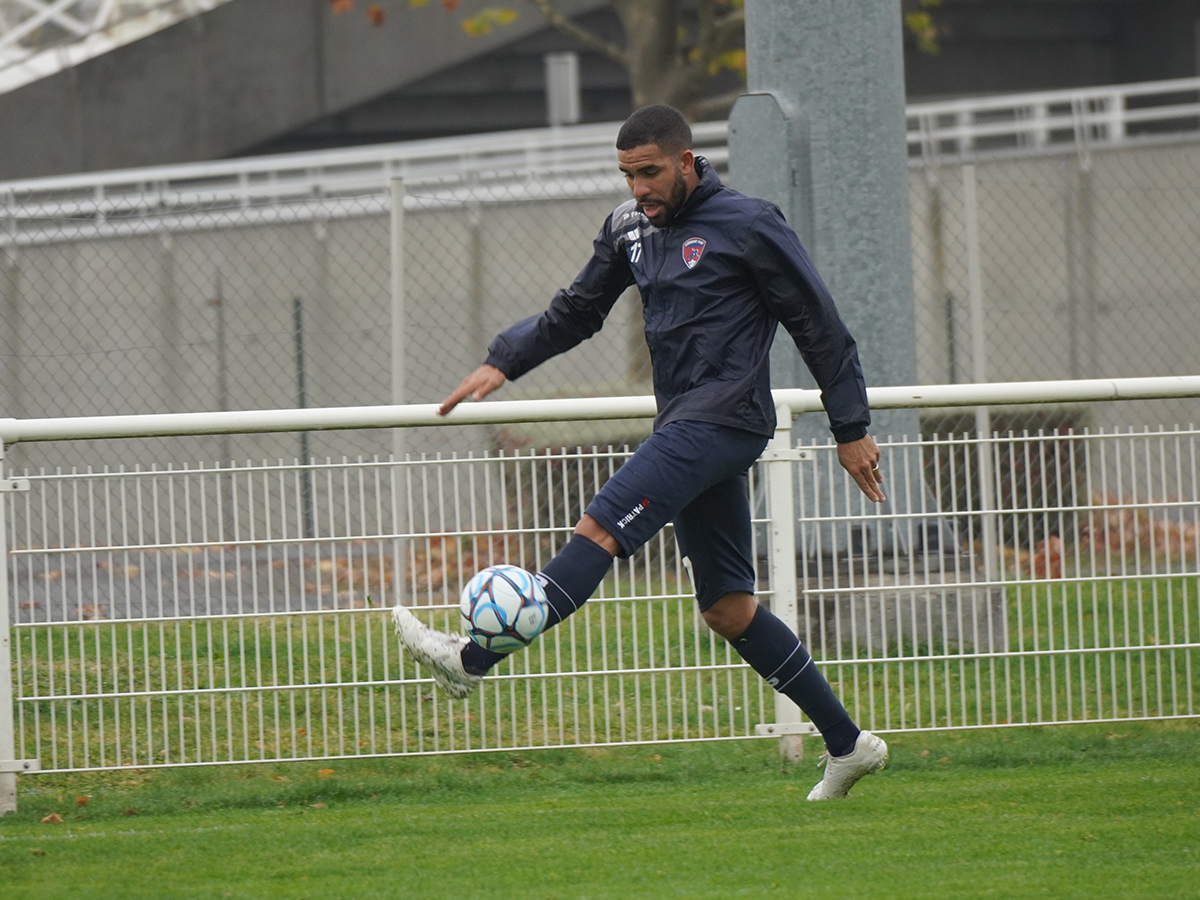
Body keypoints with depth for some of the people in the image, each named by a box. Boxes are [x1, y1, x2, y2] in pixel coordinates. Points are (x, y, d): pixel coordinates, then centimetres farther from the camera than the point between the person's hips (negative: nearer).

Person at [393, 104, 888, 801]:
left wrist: (853, 430, -4)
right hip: (685, 426, 9)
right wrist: (502, 364, 10)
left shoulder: (748, 225, -7)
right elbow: (575, 311, 24)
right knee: (728, 607, 9)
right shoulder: (631, 228, 14)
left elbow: (821, 327, -4)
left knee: (600, 530, -20)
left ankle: (472, 660, -28)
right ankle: (847, 744, 14)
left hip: (724, 420, -9)